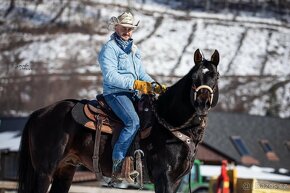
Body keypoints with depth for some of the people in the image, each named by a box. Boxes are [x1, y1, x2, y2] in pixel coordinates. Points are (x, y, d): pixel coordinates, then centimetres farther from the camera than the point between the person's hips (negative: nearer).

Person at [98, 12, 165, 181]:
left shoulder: (134, 49, 22)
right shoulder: (110, 48, -6)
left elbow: (142, 74, 23)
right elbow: (110, 76, -17)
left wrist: (155, 86, 4)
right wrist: (135, 84, -23)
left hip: (132, 94, 9)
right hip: (115, 93, -9)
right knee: (133, 121, -28)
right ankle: (117, 164, -28)